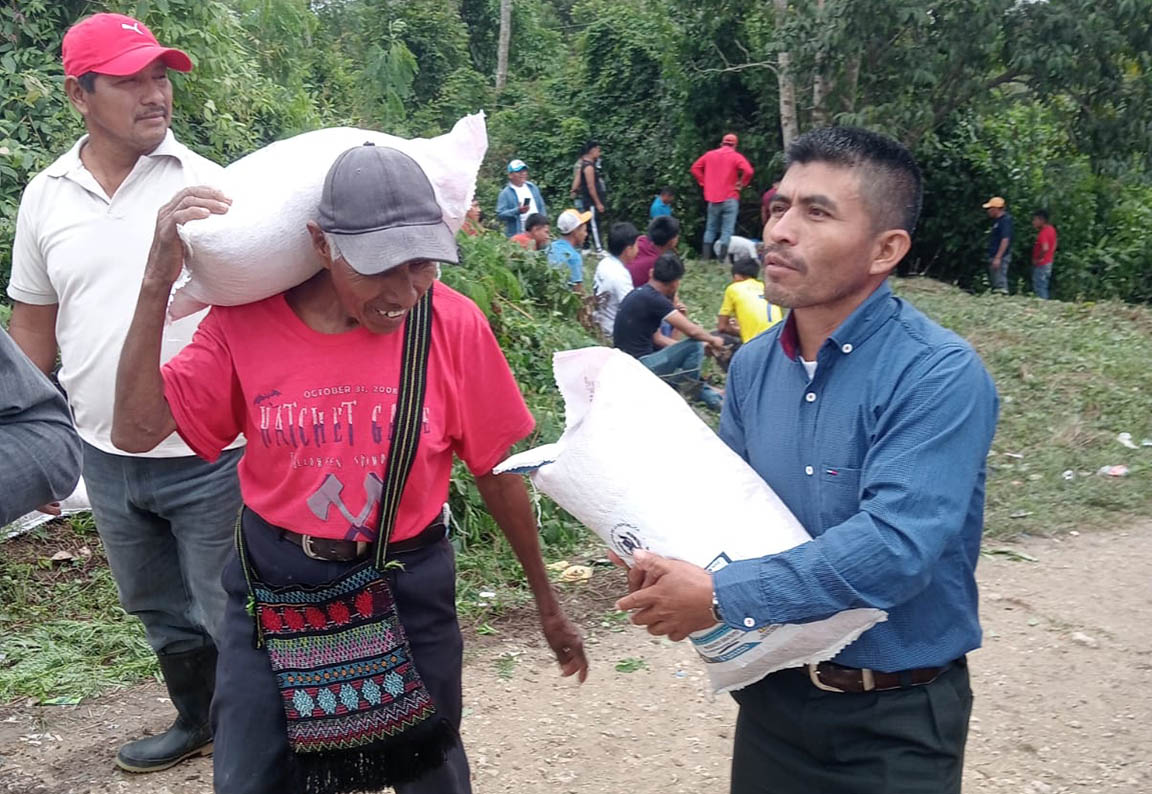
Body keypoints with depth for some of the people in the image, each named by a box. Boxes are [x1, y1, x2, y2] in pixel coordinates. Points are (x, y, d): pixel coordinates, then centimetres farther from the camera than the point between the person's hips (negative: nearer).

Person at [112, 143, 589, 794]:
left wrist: (547, 603, 2)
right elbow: (137, 431, -15)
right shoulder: (247, 321, -12)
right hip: (275, 591, 1)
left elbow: (496, 470, -6)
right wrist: (158, 282, -23)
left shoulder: (453, 323, -15)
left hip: (410, 588, 0)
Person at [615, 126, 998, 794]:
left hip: (895, 717, -5)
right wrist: (672, 573, -12)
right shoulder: (754, 364, -1)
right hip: (774, 692, 6)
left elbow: (895, 546, -31)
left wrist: (721, 597, -27)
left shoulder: (941, 376, -22)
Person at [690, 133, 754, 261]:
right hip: (730, 198, -4)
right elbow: (748, 171, -17)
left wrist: (704, 183, 12)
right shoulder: (736, 157, -3)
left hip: (712, 198, 4)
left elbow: (695, 168, 12)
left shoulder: (710, 155, 9)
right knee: (727, 230, -2)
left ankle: (705, 257, 10)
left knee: (710, 229, 13)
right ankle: (723, 259, -7)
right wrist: (741, 185, -4)